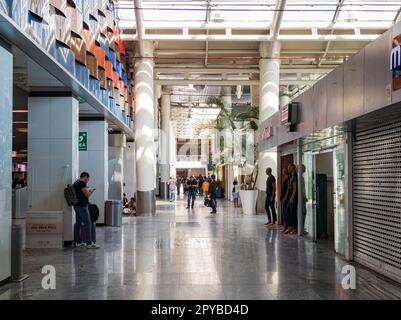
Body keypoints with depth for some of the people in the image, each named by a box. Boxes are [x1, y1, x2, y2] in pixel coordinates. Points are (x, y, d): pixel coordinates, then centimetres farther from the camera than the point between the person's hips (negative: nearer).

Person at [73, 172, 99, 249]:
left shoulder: (75, 183, 16)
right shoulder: (82, 183, -14)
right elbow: (87, 195, -15)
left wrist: (88, 190, 20)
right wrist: (92, 191, 4)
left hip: (77, 206, 10)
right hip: (82, 206, -10)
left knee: (78, 224, 10)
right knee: (88, 224, -6)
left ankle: (79, 242, 14)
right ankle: (89, 243, -6)